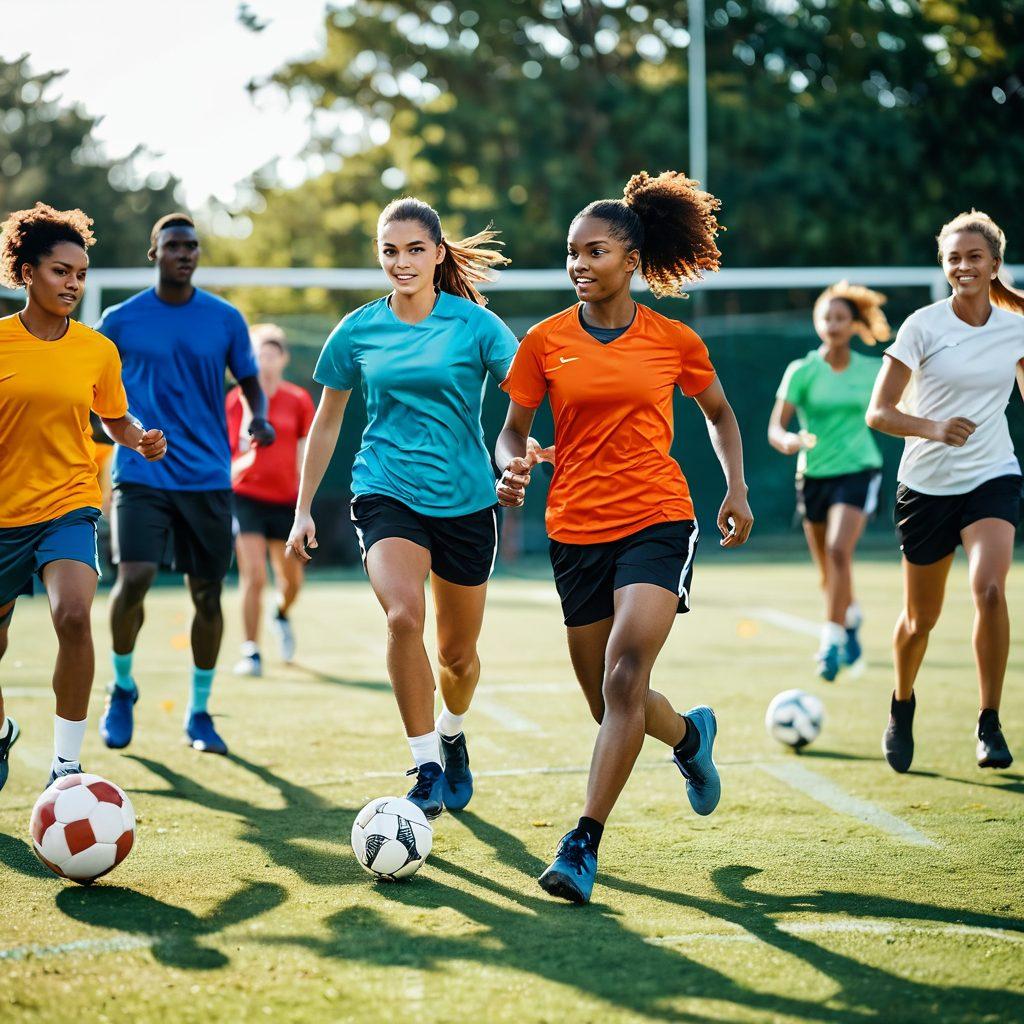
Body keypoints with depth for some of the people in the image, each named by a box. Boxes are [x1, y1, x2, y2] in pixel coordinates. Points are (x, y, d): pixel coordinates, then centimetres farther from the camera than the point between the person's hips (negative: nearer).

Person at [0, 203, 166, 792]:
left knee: (73, 615, -28)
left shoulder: (97, 350, 1)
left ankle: (66, 764, -17)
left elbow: (116, 421, 14)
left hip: (69, 506, -1)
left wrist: (142, 441, -5)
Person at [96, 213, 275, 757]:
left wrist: (259, 418, -9)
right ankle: (122, 688, 9)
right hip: (141, 473, -2)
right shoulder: (121, 320, 2)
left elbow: (250, 384, 11)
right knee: (133, 579, -17)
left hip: (208, 478, 2)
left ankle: (199, 713, 19)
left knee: (207, 594, 4)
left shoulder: (225, 319, 5)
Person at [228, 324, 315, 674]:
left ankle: (282, 614, 45)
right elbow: (224, 452, 7)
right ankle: (251, 652, -2)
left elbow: (303, 452, 5)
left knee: (291, 580, 9)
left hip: (285, 499, 2)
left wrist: (303, 498, 2)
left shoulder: (299, 400, 2)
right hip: (245, 497, -2)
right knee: (253, 577, -12)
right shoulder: (237, 400, -1)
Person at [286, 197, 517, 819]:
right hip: (386, 493, 0)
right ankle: (427, 770, -21)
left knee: (458, 653, 11)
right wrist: (304, 510, 13)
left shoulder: (475, 324, -3)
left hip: (465, 499, 0)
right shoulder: (358, 332, 3)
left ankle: (452, 733, 45)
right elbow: (327, 422, 14)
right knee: (403, 615, -28)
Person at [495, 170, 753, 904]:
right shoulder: (546, 342, 2)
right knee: (609, 704, 11)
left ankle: (584, 845, -18)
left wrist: (737, 490, 7)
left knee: (624, 679, -21)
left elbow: (719, 414, 18)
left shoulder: (674, 341, 2)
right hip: (577, 531, 3)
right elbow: (514, 430, 10)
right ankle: (690, 734, 46)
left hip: (657, 521, -3)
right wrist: (513, 465, -12)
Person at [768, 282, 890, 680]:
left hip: (858, 471, -1)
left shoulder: (872, 371, 0)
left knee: (839, 550, -25)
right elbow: (776, 428, -11)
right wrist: (788, 441, -31)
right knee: (827, 572, 13)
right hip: (814, 475, 1)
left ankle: (831, 640, -21)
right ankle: (852, 617, 45)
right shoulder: (802, 371, -5)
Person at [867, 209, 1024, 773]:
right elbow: (878, 412, -14)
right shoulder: (923, 326, -9)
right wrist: (932, 427, -30)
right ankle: (902, 707, 40)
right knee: (920, 619, 9)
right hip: (927, 484, -1)